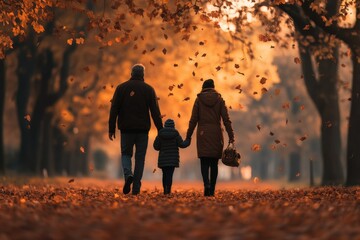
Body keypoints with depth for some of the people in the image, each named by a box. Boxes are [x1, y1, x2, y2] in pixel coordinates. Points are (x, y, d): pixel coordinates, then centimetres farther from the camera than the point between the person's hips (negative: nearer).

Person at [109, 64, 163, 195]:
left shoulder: (121, 88, 3)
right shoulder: (149, 89, 2)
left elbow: (114, 110, -1)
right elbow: (155, 112, -2)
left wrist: (111, 129, 1)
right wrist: (160, 130, 0)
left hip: (126, 129, 0)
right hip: (142, 129, 0)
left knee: (126, 154, 14)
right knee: (140, 158, 7)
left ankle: (128, 175, -16)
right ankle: (136, 188, 4)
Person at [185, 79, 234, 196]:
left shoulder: (199, 99, 2)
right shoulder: (219, 99, 4)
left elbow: (193, 119, 0)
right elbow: (226, 119, -2)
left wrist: (188, 136, 5)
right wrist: (231, 136, -1)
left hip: (203, 134, -1)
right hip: (216, 134, 1)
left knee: (204, 162, -2)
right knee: (214, 163, 9)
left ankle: (207, 184, -27)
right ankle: (212, 190, 8)